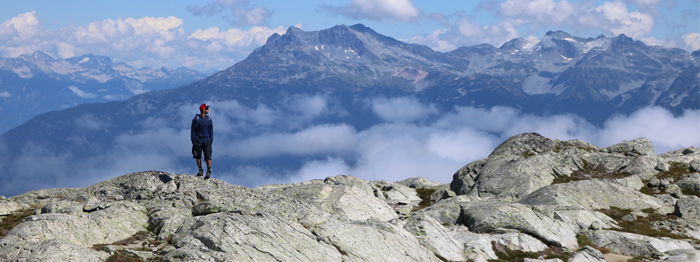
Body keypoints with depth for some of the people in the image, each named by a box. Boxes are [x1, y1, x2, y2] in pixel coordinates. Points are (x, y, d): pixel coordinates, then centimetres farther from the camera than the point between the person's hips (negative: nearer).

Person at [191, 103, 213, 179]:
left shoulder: (209, 119, 6)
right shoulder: (196, 119, -3)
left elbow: (211, 130, 11)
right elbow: (193, 130, 0)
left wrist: (211, 140, 4)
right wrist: (193, 141, -5)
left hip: (206, 141, 1)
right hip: (198, 141, -1)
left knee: (208, 156, -7)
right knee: (198, 156, 6)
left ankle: (209, 171, -3)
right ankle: (200, 170, 17)